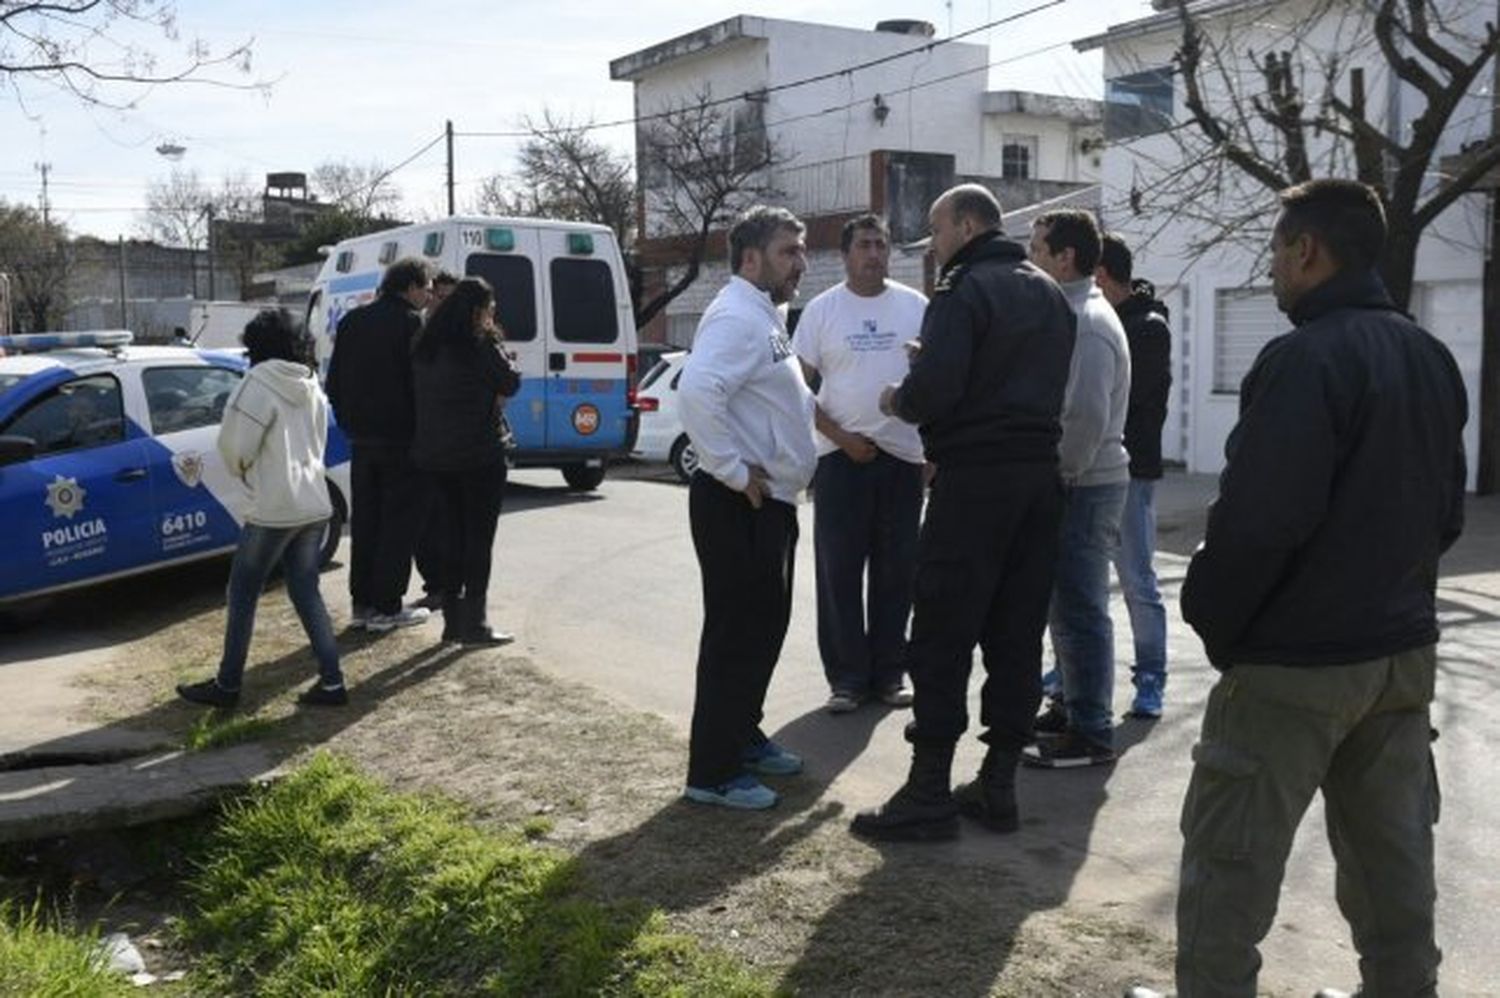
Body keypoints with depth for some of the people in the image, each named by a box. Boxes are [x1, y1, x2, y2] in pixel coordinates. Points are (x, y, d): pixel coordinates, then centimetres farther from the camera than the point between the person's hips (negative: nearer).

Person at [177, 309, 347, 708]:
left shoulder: (259, 383, -11)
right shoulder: (311, 387, 11)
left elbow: (234, 446, -12)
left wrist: (244, 472, 9)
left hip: (274, 509, -7)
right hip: (314, 506, 7)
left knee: (242, 595, 6)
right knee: (306, 593, 12)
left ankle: (227, 685, 15)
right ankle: (331, 682, 8)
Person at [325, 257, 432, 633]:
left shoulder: (352, 322, 11)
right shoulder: (411, 323, -11)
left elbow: (334, 383, 14)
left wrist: (350, 424, 18)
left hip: (362, 438, 7)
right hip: (401, 439, -7)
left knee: (364, 521, 13)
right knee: (399, 522, -1)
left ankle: (362, 602, 17)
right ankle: (387, 607, 1)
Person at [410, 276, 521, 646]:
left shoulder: (425, 346, 10)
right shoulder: (481, 344, -12)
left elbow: (420, 394, 13)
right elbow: (511, 382, -6)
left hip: (436, 455, 7)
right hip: (480, 453, -7)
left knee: (452, 536, 13)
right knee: (479, 539, 0)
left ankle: (452, 621, 16)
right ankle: (473, 624, -1)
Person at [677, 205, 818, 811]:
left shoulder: (764, 315, 16)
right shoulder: (738, 317, -17)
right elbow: (697, 392, -34)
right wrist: (734, 471, -27)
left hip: (770, 502, 11)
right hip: (739, 505, -11)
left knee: (765, 626, 19)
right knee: (735, 634, -4)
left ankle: (743, 737, 33)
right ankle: (713, 772, 5)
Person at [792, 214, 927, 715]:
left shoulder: (915, 305, 5)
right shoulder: (822, 310, 1)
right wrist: (842, 438, -9)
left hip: (903, 454, 1)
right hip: (841, 455, -1)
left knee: (895, 572, 7)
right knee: (839, 571, 1)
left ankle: (887, 673, 18)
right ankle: (847, 677, 11)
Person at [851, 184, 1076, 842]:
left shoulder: (965, 291, -10)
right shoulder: (1049, 293, 17)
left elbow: (934, 389, -21)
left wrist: (898, 400, 1)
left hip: (974, 479, -8)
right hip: (1039, 475, 8)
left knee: (941, 639, -3)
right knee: (1017, 635, 9)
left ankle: (929, 795, 0)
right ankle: (998, 786, 16)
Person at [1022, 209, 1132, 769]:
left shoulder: (1086, 323, -17)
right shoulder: (1070, 312, 15)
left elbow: (1087, 416, -25)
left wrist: (1061, 476, -17)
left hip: (1083, 487, -10)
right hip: (1073, 484, 10)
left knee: (1079, 611, -5)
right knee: (1064, 606, 17)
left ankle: (1091, 734, 3)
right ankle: (1073, 709, 29)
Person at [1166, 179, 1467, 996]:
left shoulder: (1305, 358, -18)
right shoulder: (1431, 357, 10)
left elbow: (1259, 520, -23)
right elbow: (1446, 510, 16)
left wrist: (1210, 616, -8)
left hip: (1293, 658, -8)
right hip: (1402, 649, 9)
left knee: (1229, 859, 2)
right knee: (1392, 857, 16)